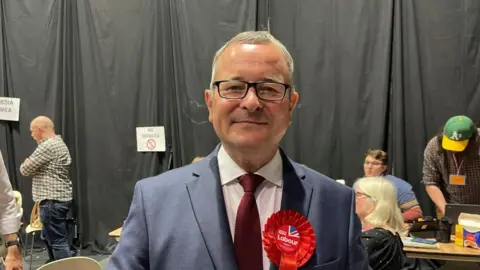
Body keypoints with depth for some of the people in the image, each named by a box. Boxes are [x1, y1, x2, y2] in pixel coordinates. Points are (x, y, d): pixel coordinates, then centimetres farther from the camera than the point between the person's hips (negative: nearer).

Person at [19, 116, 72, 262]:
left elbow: (25, 169, -11)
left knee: (57, 241, -5)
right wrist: (32, 166, 6)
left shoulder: (48, 146, -17)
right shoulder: (58, 143, 17)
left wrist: (26, 164, 10)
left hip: (53, 201, -11)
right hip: (58, 198, 11)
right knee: (47, 237, 21)